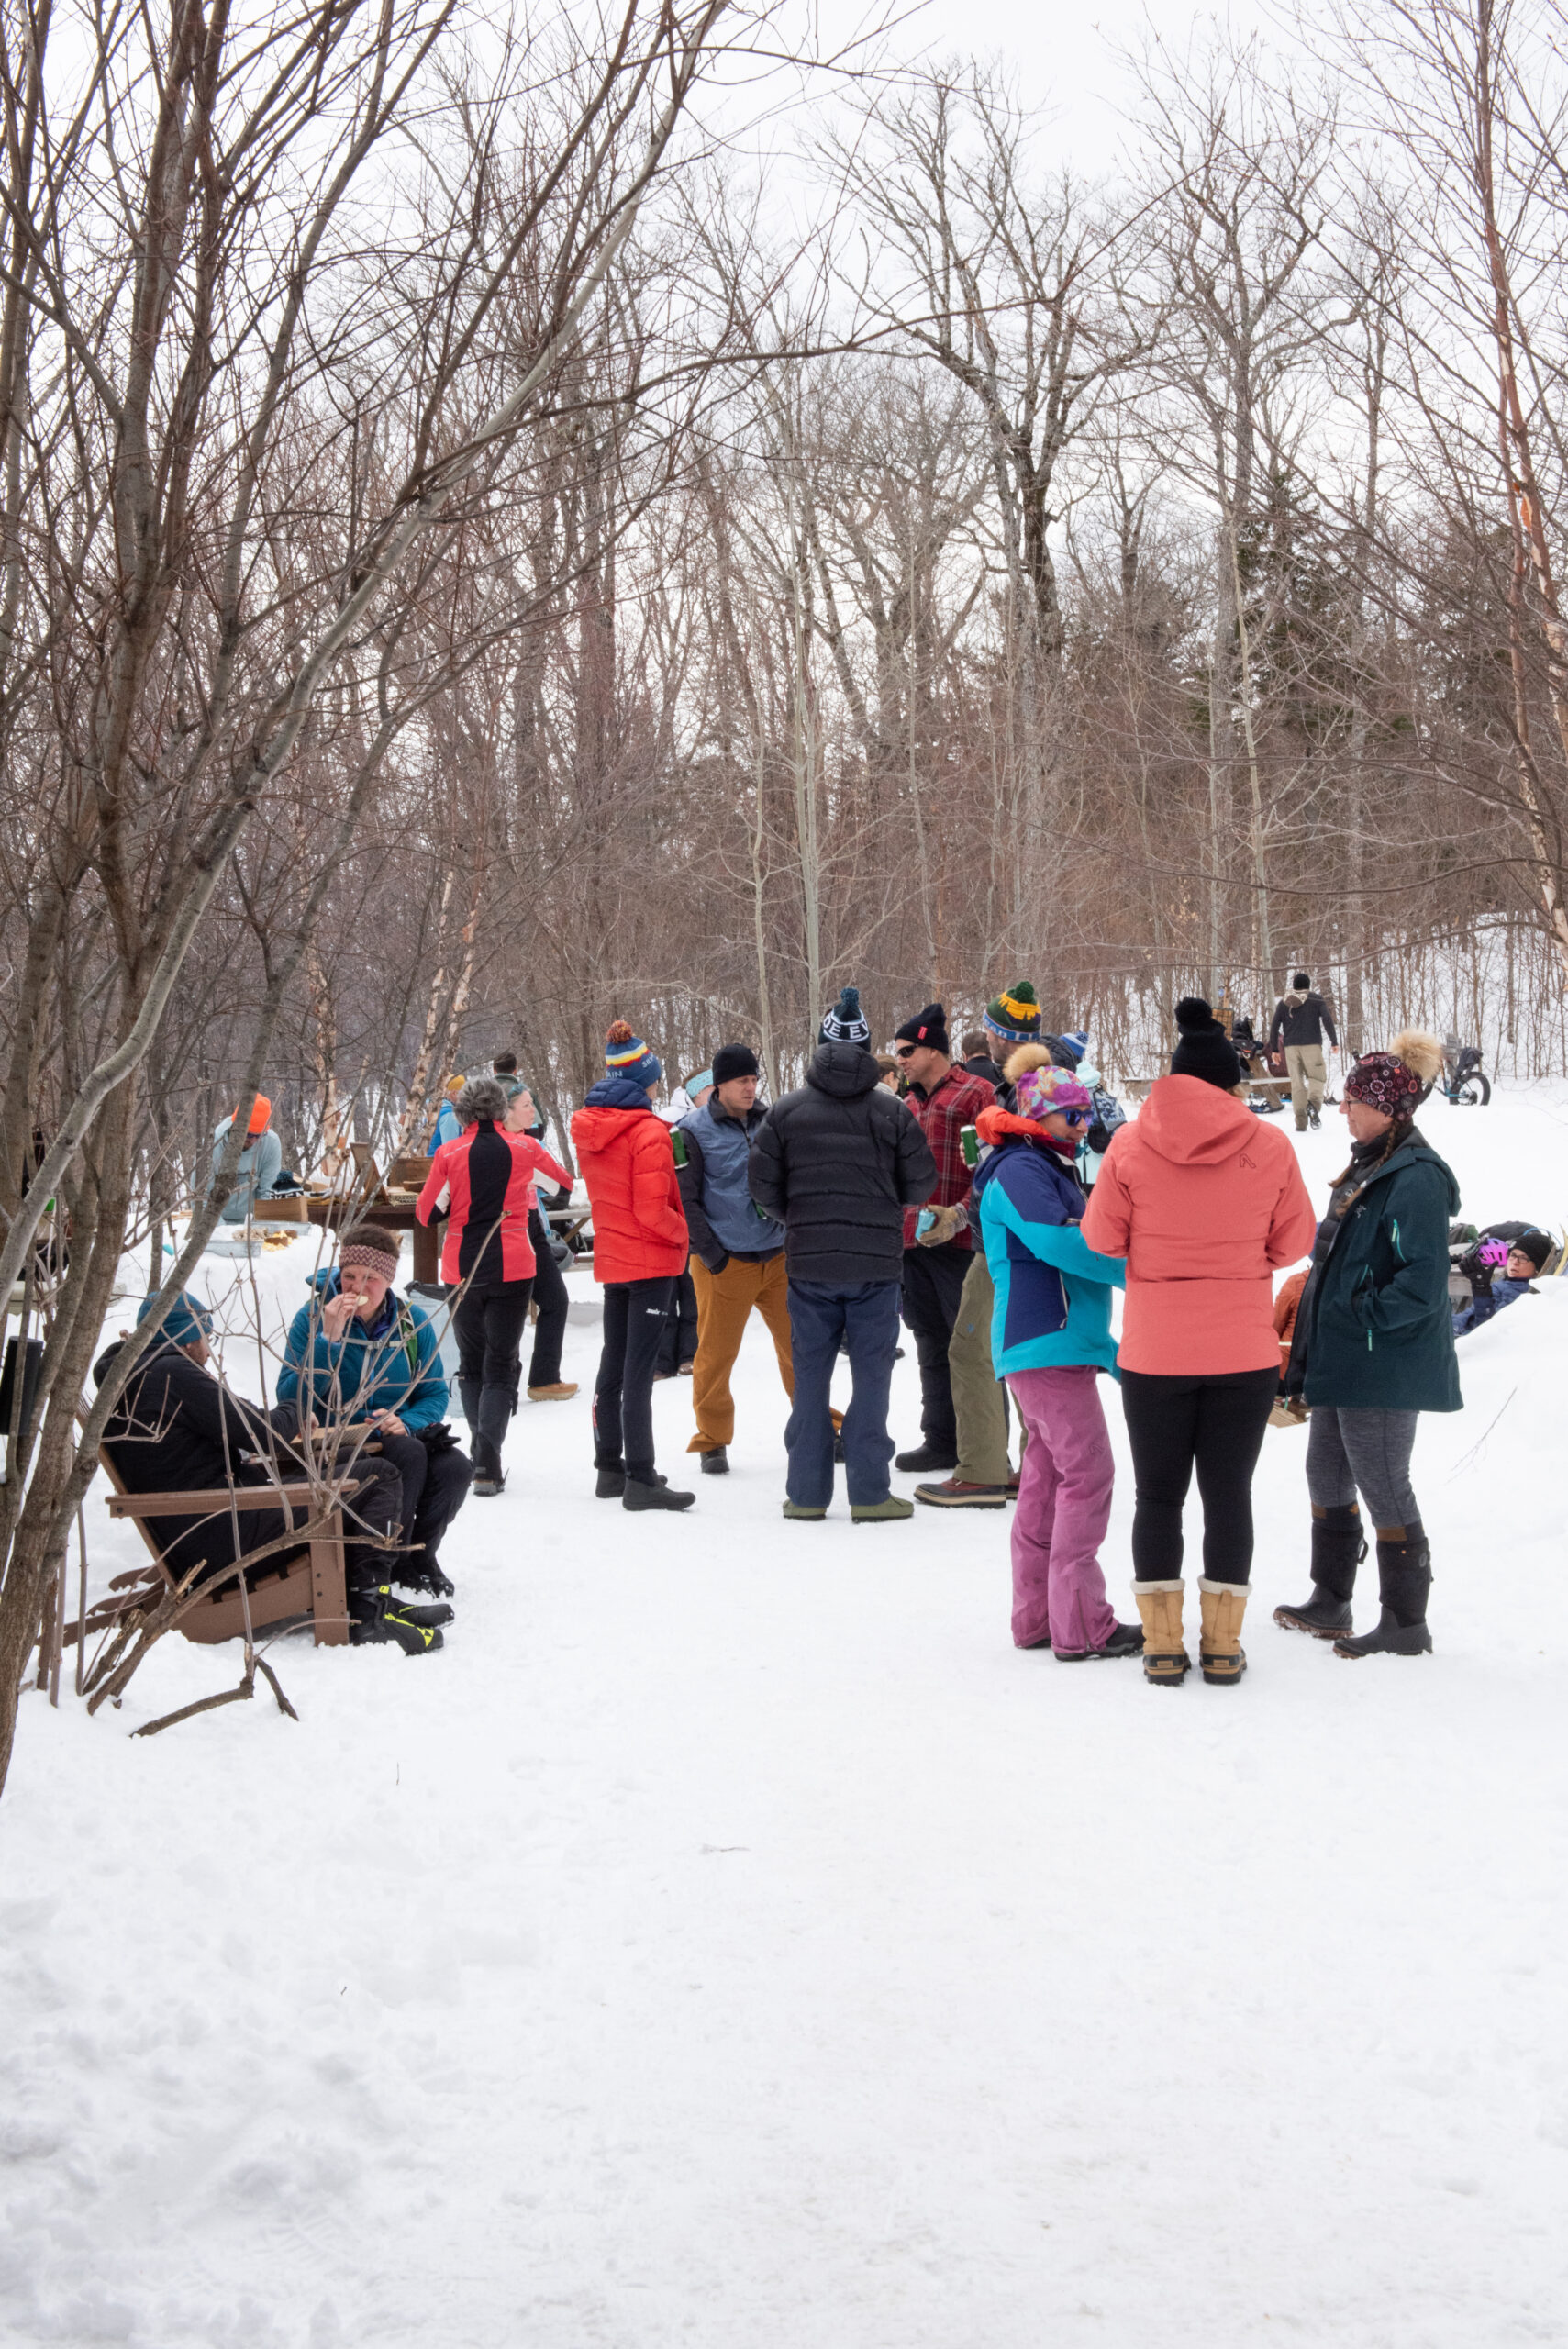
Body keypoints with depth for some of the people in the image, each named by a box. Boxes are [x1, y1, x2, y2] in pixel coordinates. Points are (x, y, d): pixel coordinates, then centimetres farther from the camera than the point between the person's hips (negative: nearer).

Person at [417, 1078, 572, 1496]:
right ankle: (487, 1463, -13)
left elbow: (426, 1213, 2)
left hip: (461, 1269, 1)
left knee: (471, 1362, 18)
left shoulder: (449, 1154, -4)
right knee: (501, 1365, 1)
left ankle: (481, 1453, 21)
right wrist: (571, 1179, 42)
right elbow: (559, 1172, 21)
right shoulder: (524, 1148, -1)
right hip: (512, 1269, -1)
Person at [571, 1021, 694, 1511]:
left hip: (611, 1259, 8)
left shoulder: (588, 1128, 5)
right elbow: (653, 1211, -21)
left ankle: (610, 1469, 25)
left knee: (613, 1364, 16)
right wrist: (683, 1232, -4)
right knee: (639, 1370, -7)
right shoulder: (648, 1133, -18)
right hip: (651, 1260, -8)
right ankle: (640, 1481, -5)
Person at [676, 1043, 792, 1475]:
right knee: (716, 1354, 2)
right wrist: (711, 1254, -10)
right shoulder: (694, 1131, -5)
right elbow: (685, 1200, -6)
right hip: (725, 1263, -4)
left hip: (779, 1256, 4)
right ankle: (713, 1440, 16)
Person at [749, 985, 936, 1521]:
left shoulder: (787, 1110, 0)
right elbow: (922, 1183, 1)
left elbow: (761, 1182, 1)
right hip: (876, 1261, -1)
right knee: (871, 1374, 3)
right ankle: (869, 1493, 2)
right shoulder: (892, 1110, -3)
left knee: (810, 1375, 9)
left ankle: (806, 1492, 11)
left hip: (808, 1260, 1)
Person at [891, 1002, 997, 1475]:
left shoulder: (974, 1094, -6)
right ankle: (941, 1441, 22)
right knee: (932, 1346, 14)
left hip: (958, 1241, -8)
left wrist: (960, 1214, -23)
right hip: (912, 1241, 8)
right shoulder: (911, 1106, 20)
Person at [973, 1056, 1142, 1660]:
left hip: (1057, 1344, 10)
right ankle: (1080, 1627, -9)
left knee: (1047, 1476, 12)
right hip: (1046, 1345, -10)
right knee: (1086, 1473, -11)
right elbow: (1052, 1242, -24)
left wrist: (1105, 1347, 19)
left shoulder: (1050, 1169, 22)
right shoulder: (1021, 1170, -10)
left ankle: (1037, 1616, 17)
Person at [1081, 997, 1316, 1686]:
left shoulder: (1131, 1145, -8)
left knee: (1158, 1494, 10)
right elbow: (1294, 1242, 2)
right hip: (1244, 1352, 0)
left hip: (1154, 1352, 0)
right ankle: (1222, 1644, 12)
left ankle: (1162, 1644, 12)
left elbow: (1101, 1238, -3)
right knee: (1229, 1491, 10)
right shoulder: (1268, 1146, -6)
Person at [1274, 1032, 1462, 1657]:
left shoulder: (1415, 1179, -18)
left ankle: (1405, 1624, 9)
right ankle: (1330, 1604, 31)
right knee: (1327, 1476, 18)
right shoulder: (1367, 1166, 12)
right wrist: (1314, 1338, 16)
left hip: (1383, 1368, -10)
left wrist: (1362, 1319, -17)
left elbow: (1422, 1283, -25)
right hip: (1340, 1360, 10)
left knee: (1383, 1488, -2)